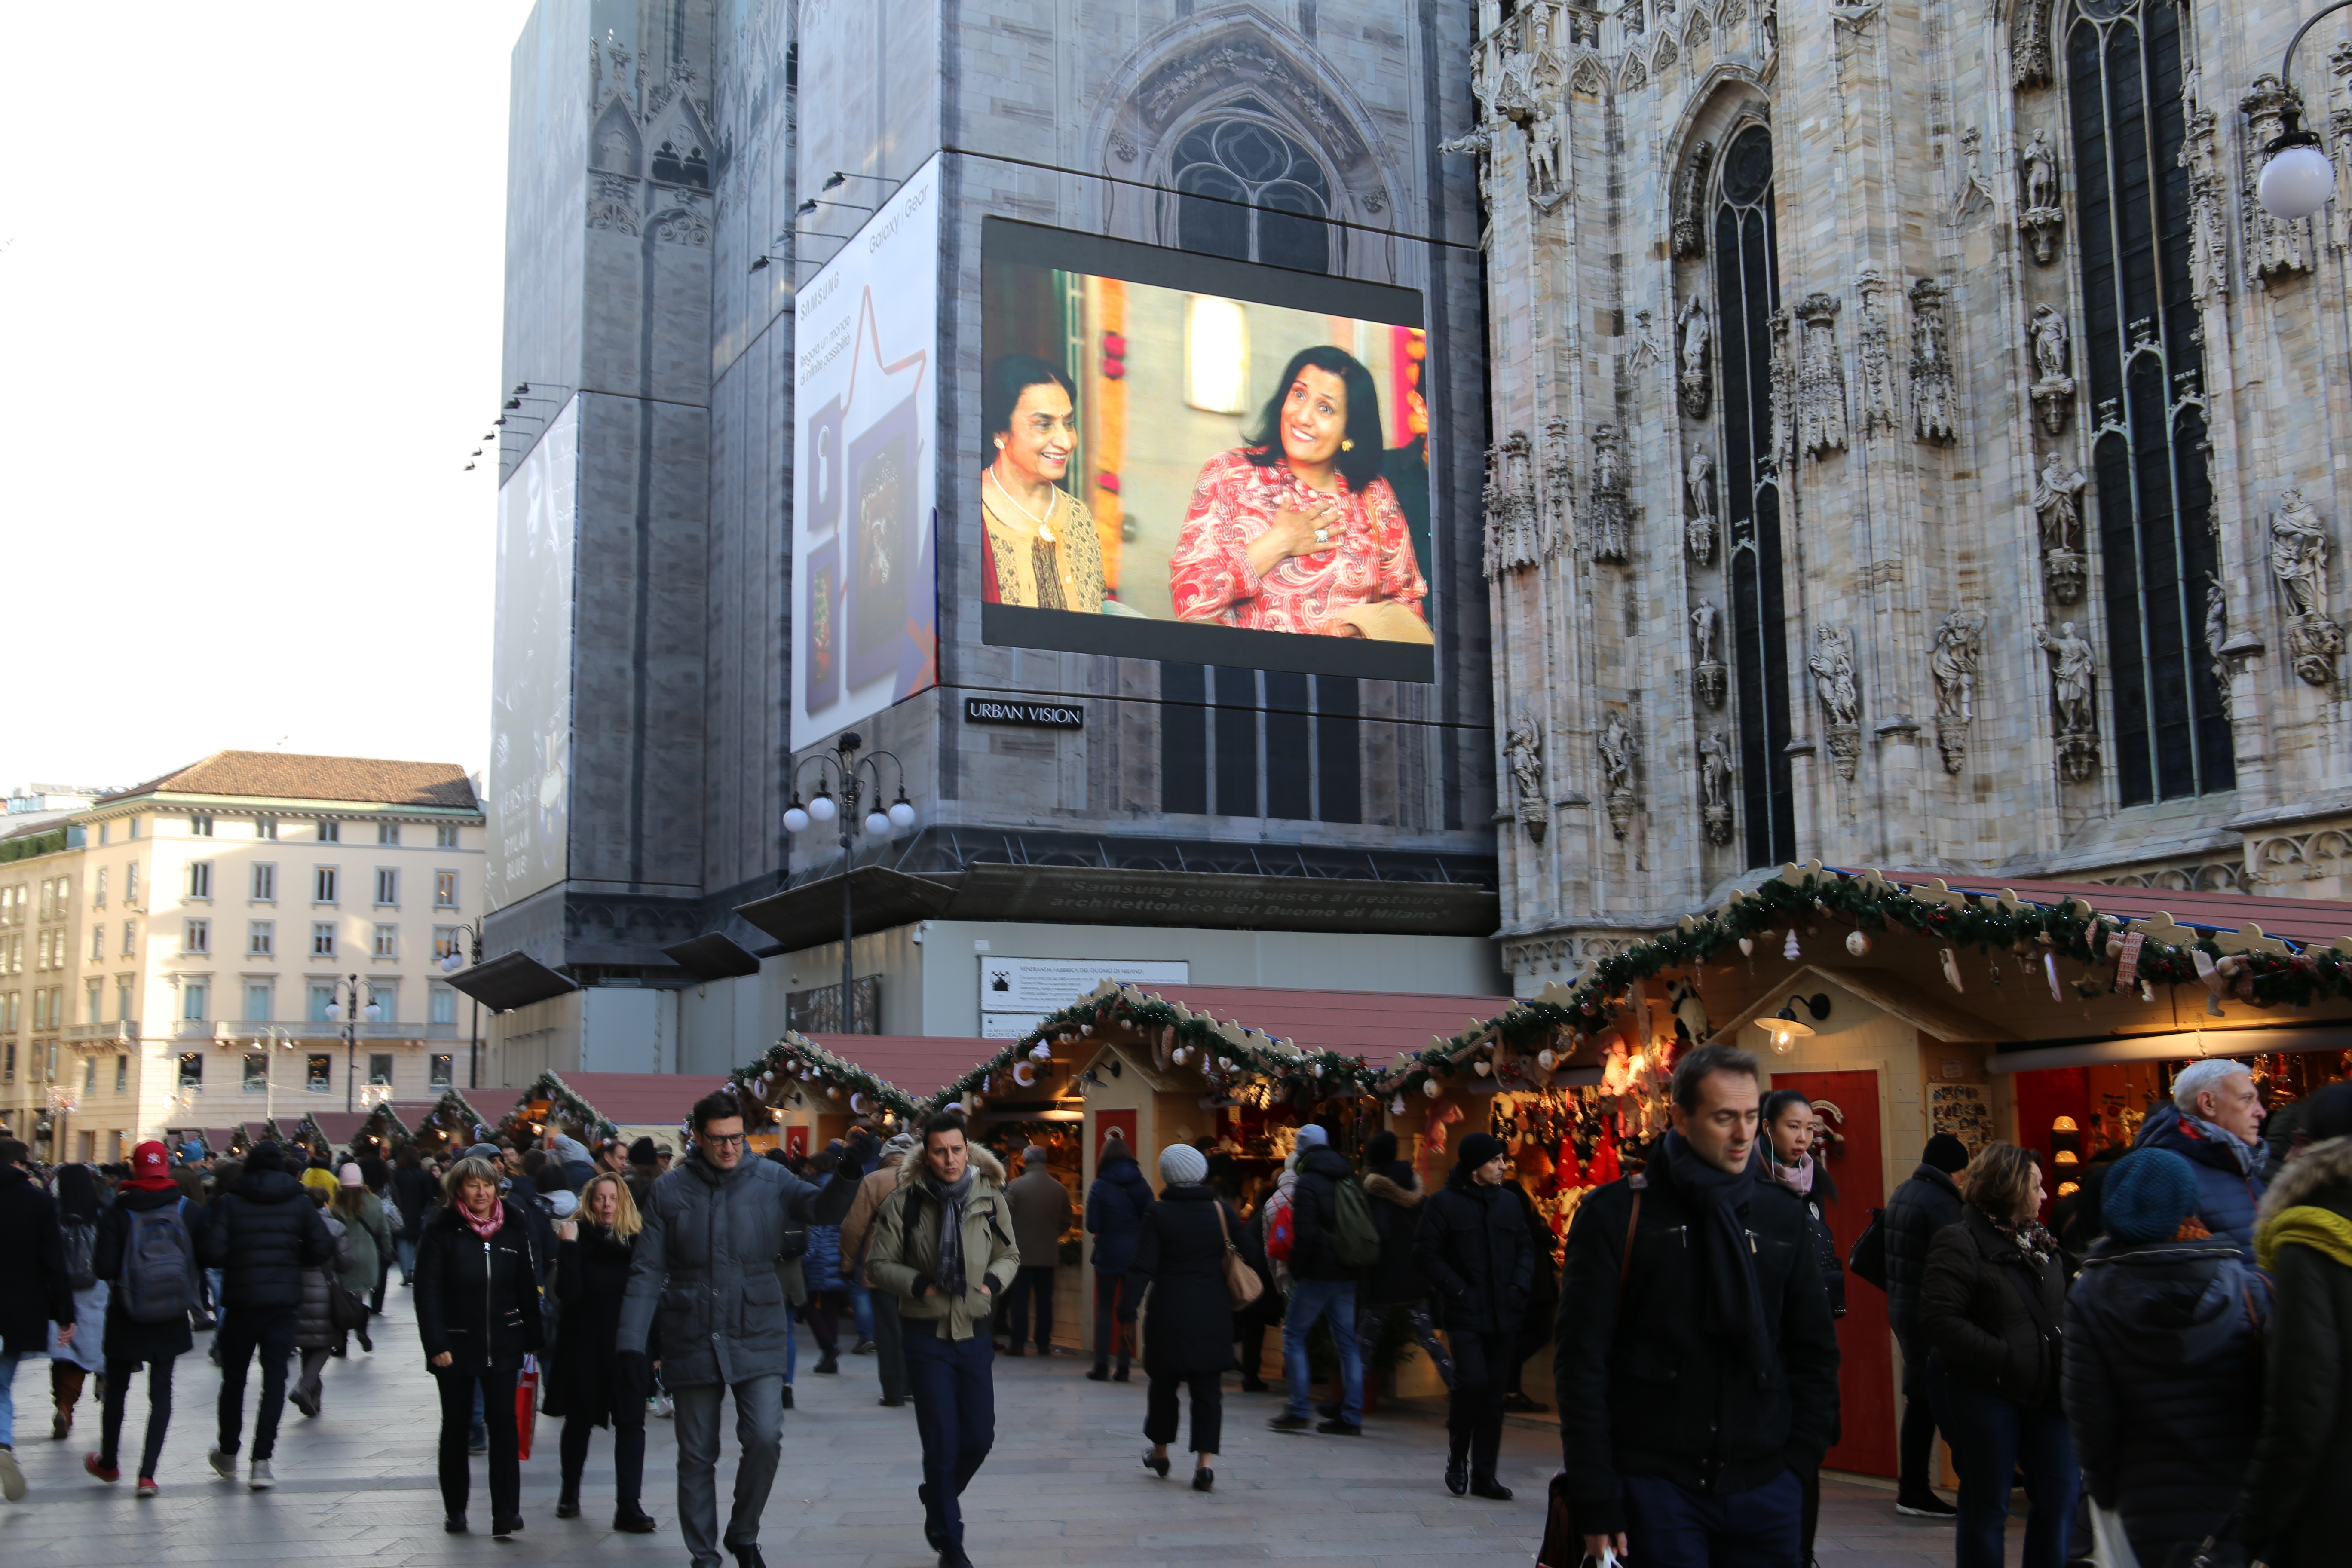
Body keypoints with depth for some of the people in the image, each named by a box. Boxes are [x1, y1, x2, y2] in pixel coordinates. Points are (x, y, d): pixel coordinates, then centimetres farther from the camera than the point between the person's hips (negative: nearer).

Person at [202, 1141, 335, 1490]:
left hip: (240, 1301, 0)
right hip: (285, 1301, 1)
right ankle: (261, 1461, -5)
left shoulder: (229, 1202, -4)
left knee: (234, 1377, 15)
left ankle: (228, 1454, 28)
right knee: (275, 1379, 3)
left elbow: (213, 1252, -13)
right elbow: (323, 1248, -4)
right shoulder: (300, 1202, 1)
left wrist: (234, 1262, 8)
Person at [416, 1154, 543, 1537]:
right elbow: (427, 1291, -8)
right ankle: (455, 1509, 21)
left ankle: (506, 1510, -5)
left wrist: (533, 1337, 5)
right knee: (456, 1426, 9)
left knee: (503, 1421, -6)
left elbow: (528, 1287, 7)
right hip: (455, 1345, -1)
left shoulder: (513, 1228, 3)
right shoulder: (441, 1231, -5)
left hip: (502, 1344, 1)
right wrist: (436, 1344, -15)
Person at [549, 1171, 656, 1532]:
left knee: (630, 1421, -5)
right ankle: (570, 1492, 34)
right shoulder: (577, 1236, -5)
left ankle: (629, 1506, -6)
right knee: (579, 1418, 14)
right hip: (584, 1343, 0)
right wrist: (568, 1246, -21)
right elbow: (568, 1293, -15)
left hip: (627, 1344, 1)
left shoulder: (638, 1239, -1)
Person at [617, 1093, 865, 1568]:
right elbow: (647, 1271, 0)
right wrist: (632, 1341, -7)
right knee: (697, 1456, 9)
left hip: (757, 1337, 0)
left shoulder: (770, 1180, 0)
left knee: (765, 1438, -12)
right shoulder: (670, 1191, 0)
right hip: (692, 1342, 0)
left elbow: (824, 1208, -13)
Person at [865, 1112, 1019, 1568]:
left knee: (980, 1437, 7)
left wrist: (995, 1281, -7)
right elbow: (878, 1266, -2)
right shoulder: (906, 1202, -8)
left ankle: (937, 1497, 38)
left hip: (974, 1334, 3)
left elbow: (1009, 1255, 13)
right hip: (927, 1338, -3)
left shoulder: (989, 1198, 0)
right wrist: (920, 1285, -16)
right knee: (942, 1442, -1)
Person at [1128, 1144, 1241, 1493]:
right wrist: (1232, 1301, 18)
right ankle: (1205, 1461, -5)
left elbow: (1144, 1267, -12)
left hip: (1169, 1311, -1)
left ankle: (1160, 1452, 28)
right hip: (1213, 1314, 1)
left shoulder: (1157, 1215, -7)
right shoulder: (1222, 1212, 1)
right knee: (1208, 1387, 4)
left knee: (1164, 1382, 14)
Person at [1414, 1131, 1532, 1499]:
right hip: (1465, 1314, -5)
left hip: (1504, 1315, 5)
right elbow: (1426, 1253, -6)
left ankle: (1484, 1475, 13)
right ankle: (1457, 1458, 7)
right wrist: (1458, 1290, -11)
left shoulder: (1508, 1202, 11)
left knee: (1495, 1393, 5)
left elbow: (1526, 1247, 17)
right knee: (1472, 1382, -17)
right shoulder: (1443, 1202, -3)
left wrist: (1519, 1285, 1)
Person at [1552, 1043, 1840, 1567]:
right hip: (1653, 1485, -3)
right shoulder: (1616, 1213, -3)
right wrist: (1595, 1500, -10)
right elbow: (1581, 1360, -6)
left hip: (1762, 1489, 3)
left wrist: (1798, 1456, 3)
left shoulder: (1781, 1214, 9)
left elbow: (1815, 1350, 15)